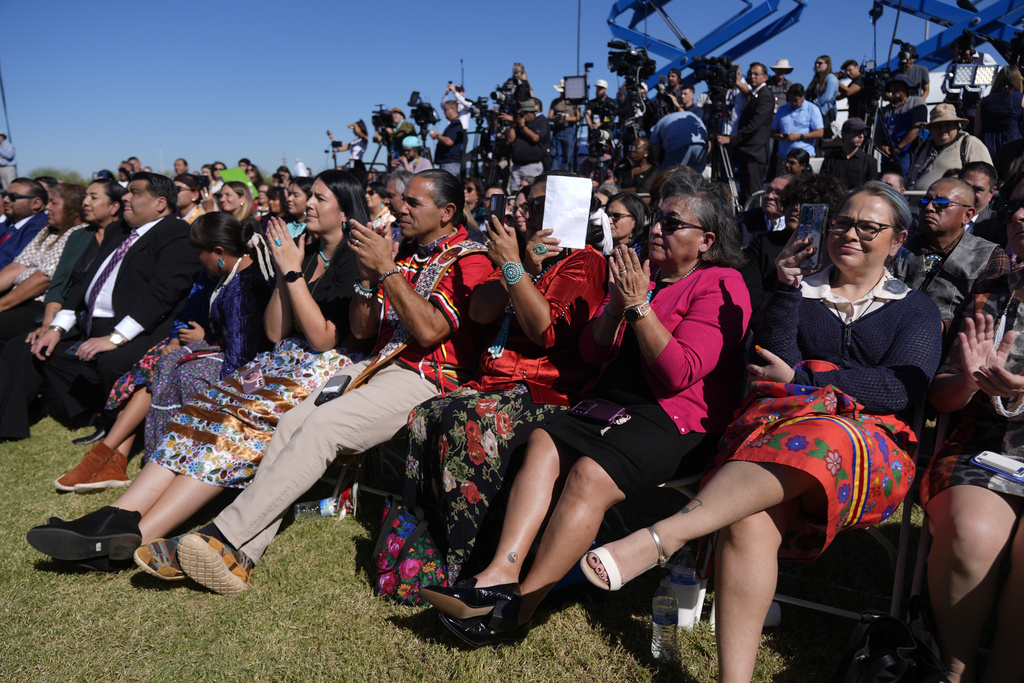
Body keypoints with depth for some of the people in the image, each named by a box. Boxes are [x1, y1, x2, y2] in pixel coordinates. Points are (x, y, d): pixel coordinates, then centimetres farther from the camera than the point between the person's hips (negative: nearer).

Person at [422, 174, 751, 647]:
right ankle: (500, 575, -27)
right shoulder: (641, 271, 18)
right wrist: (614, 307, -4)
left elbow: (680, 373, -15)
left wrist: (638, 306, -16)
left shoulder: (721, 286, -2)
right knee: (544, 442, -19)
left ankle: (517, 609, -24)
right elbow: (591, 351, 14)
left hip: (679, 417, -7)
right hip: (612, 398, 7)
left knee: (590, 473, -29)